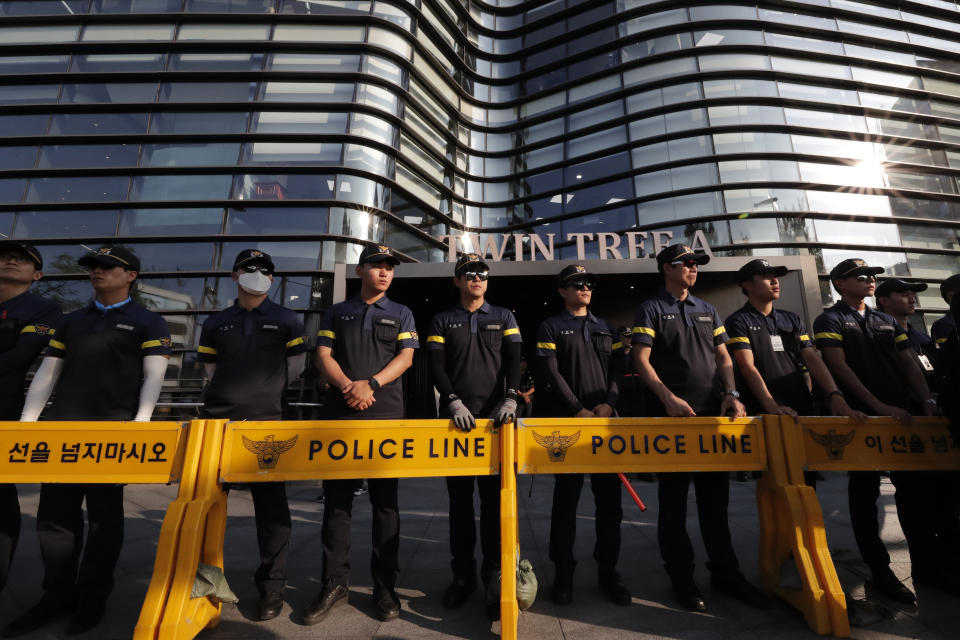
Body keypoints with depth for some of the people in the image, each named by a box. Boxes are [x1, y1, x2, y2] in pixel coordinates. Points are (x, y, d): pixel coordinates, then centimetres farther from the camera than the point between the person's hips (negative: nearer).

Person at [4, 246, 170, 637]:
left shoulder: (149, 323, 1)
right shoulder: (71, 322, 17)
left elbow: (153, 376, -7)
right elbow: (46, 373, 15)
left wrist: (139, 424, -16)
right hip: (62, 427, 5)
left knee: (103, 515, 4)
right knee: (54, 514, 10)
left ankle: (92, 599, 18)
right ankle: (58, 596, 25)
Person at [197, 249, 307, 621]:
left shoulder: (286, 320, 5)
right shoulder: (216, 323, 13)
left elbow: (295, 367, 6)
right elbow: (211, 369, 15)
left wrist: (264, 393, 6)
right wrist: (238, 393, 7)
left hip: (266, 420, -3)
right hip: (217, 419, 3)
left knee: (271, 506, 2)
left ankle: (272, 586, 14)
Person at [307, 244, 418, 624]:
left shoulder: (401, 314, 10)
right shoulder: (336, 313, 14)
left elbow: (405, 357, -2)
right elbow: (323, 356, 4)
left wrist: (371, 384, -16)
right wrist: (348, 387, -14)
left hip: (386, 415, -1)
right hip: (340, 413, 2)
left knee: (385, 501, 5)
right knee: (337, 500, 7)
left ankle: (385, 586, 18)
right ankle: (334, 584, 22)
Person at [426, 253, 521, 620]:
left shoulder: (504, 318, 12)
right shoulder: (442, 321, 10)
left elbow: (513, 360, 2)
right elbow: (436, 366, 1)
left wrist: (510, 399, -13)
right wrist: (453, 401, -13)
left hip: (495, 417, 0)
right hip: (456, 418, 1)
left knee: (494, 499, 3)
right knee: (459, 498, 9)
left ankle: (494, 574, 17)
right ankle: (463, 574, 24)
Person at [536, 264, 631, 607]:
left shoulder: (606, 328, 17)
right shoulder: (550, 327, 3)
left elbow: (615, 370, 10)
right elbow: (551, 372, -6)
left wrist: (609, 402, -7)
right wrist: (578, 409, -13)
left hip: (604, 419, 4)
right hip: (566, 419, -4)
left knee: (609, 497, 9)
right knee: (566, 497, 4)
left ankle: (608, 570, 25)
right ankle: (563, 571, 18)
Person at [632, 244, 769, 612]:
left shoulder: (707, 310, 17)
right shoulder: (651, 309, -1)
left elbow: (723, 358, 16)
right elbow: (641, 360, -10)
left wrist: (731, 393, -1)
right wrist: (668, 398, -20)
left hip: (713, 414, 5)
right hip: (671, 416, -5)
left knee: (715, 497, 15)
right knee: (674, 499, 6)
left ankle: (725, 573, 31)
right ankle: (681, 577, 21)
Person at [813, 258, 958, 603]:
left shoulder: (887, 321, 17)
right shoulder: (830, 321, -4)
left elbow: (908, 362, 12)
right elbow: (840, 367, -13)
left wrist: (927, 399, -2)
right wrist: (879, 406, -17)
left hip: (902, 414, 6)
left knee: (915, 489, 11)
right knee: (865, 493, 2)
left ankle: (925, 563, 27)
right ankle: (880, 572, 12)